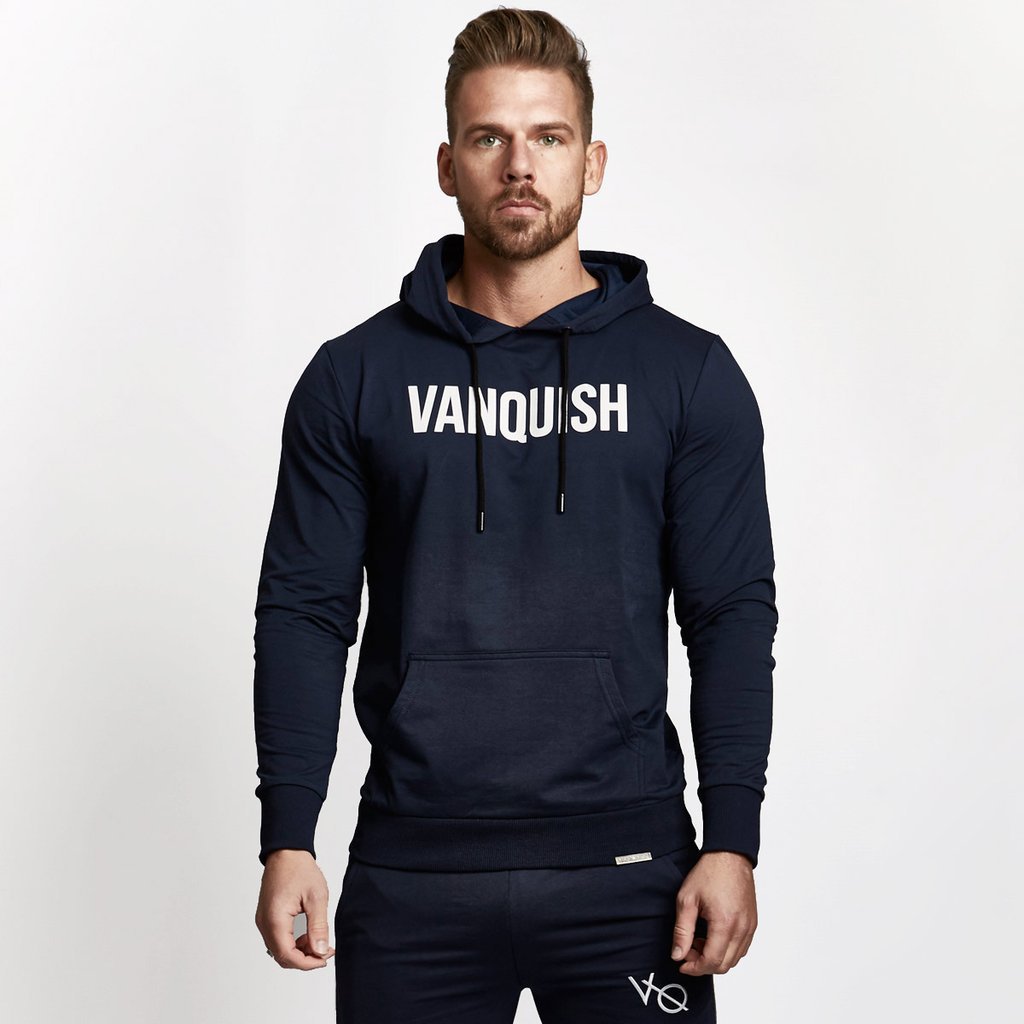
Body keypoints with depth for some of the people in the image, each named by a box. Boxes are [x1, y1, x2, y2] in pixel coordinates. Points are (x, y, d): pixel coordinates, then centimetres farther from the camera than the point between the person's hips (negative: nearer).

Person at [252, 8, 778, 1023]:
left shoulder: (689, 374, 3)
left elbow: (734, 615, 1)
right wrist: (286, 839, -3)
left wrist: (731, 844, -6)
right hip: (413, 877, 1)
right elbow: (303, 614, 4)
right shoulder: (356, 377, 5)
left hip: (624, 870, 0)